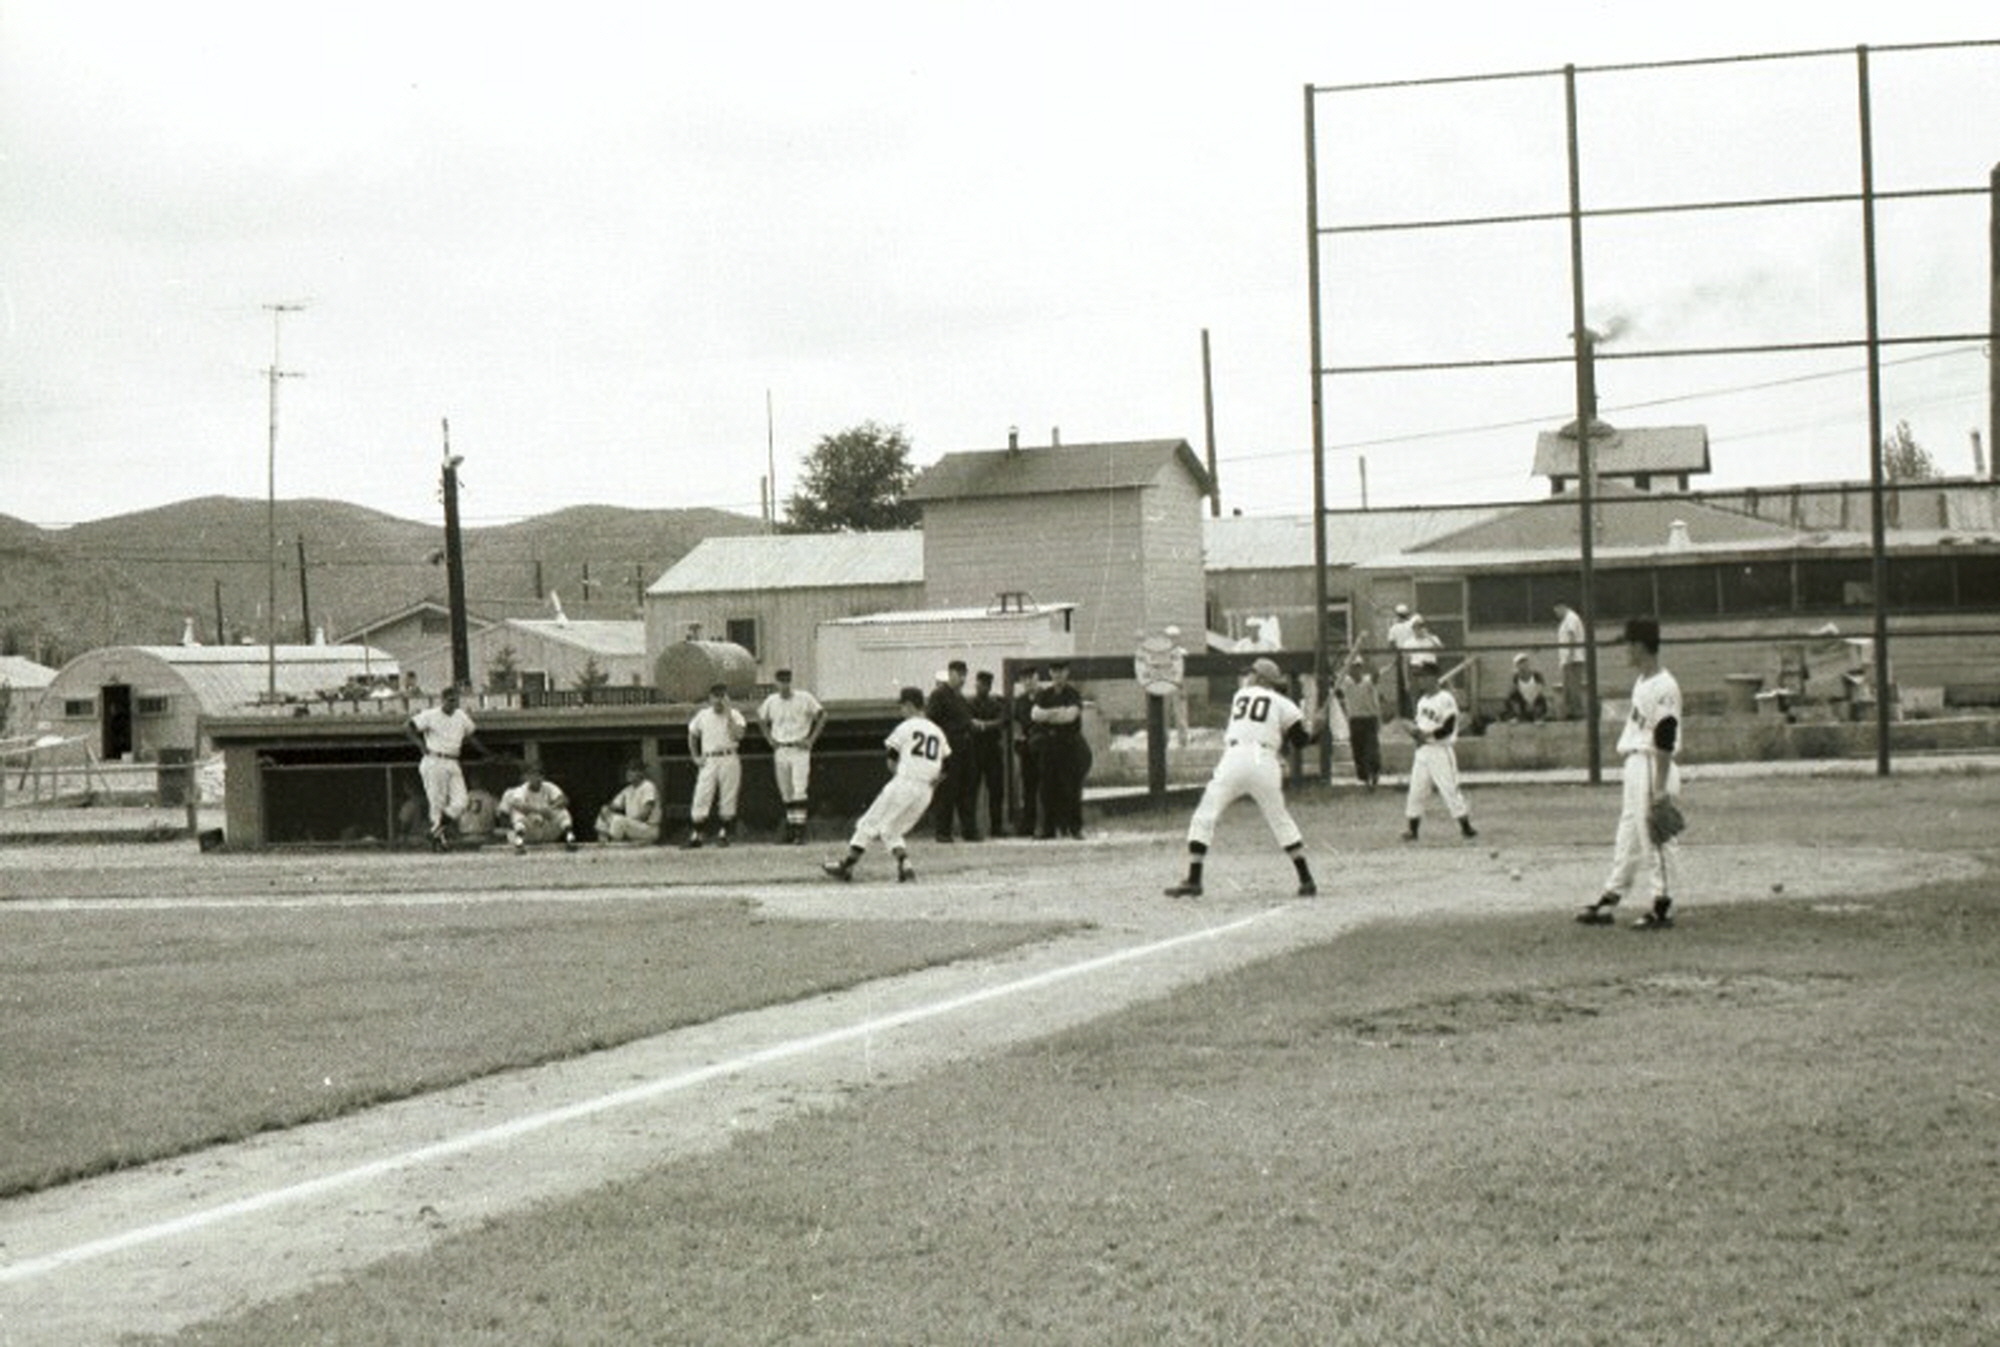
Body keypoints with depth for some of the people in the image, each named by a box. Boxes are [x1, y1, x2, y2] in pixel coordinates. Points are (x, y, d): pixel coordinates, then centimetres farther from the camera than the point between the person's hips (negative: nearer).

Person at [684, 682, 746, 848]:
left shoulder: (734, 715, 3)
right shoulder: (702, 715, 10)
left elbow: (738, 735, -15)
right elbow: (692, 736, 21)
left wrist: (728, 714, -14)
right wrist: (695, 757, 10)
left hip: (729, 760, -1)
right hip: (708, 761, 1)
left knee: (728, 799, -1)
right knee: (701, 798, -6)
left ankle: (723, 834, 8)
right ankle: (694, 836, -5)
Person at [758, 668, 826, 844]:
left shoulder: (804, 698, -4)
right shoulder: (771, 701, 6)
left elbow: (822, 716, 1)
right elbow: (761, 719, 24)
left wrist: (811, 739, -5)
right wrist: (769, 739, 13)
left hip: (799, 749, -4)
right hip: (780, 750, 4)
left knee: (799, 791, -14)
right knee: (786, 793, 7)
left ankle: (800, 831, -16)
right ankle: (790, 827, 15)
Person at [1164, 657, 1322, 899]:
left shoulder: (1240, 696, 21)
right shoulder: (1281, 703, 15)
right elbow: (1299, 739, 7)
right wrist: (1312, 729, 29)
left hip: (1233, 760, -1)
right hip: (1265, 761, 1)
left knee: (1204, 817, 3)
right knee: (1280, 820, 14)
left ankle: (1193, 880, -8)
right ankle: (1306, 880, 11)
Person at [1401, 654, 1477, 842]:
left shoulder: (1446, 699, -12)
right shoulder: (1422, 700, 13)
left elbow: (1448, 728, -17)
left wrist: (1426, 734, -20)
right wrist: (1414, 728, -2)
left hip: (1440, 751, -7)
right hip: (1422, 752, 7)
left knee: (1449, 788, -6)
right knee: (1416, 790, 5)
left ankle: (1466, 826, 2)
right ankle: (1412, 828, 11)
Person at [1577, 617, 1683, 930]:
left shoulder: (1664, 687, -18)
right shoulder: (1641, 681, 12)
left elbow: (1665, 742, -20)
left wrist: (1659, 790, -21)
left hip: (1653, 768, -10)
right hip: (1635, 764, 10)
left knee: (1651, 839, -3)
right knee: (1627, 837, 14)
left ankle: (1662, 907, 5)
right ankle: (1609, 900, 20)